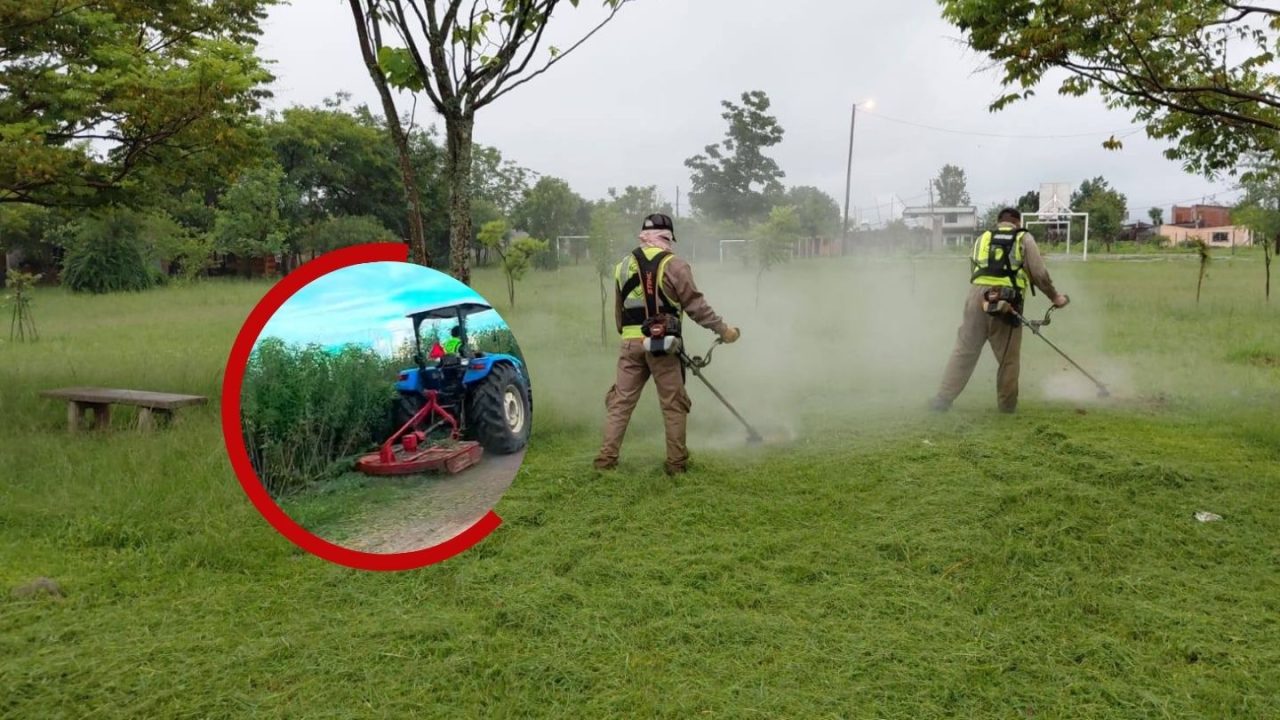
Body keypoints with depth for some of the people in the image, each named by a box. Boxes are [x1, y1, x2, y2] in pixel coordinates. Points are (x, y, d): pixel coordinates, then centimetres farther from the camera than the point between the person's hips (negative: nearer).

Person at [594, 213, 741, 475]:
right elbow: (695, 305, -6)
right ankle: (676, 463, 11)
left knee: (620, 401, 9)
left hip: (631, 343, 4)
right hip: (663, 344, -4)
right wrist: (723, 330, 0)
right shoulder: (674, 265, -5)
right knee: (673, 404, 6)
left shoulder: (624, 266, 11)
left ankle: (606, 458, 7)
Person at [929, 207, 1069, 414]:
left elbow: (976, 269, 15)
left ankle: (943, 398, 5)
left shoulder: (982, 238, 23)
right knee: (1008, 358, 9)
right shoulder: (1024, 239, 14)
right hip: (1006, 303, -3)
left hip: (977, 296, 3)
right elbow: (1039, 274, 8)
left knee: (964, 352, 6)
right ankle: (1007, 404, 17)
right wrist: (1055, 296, 21)